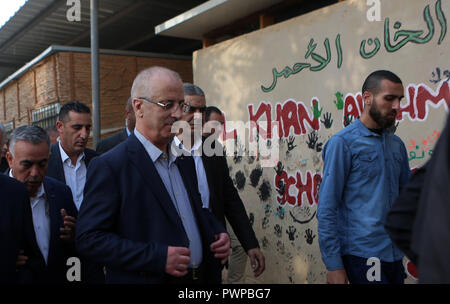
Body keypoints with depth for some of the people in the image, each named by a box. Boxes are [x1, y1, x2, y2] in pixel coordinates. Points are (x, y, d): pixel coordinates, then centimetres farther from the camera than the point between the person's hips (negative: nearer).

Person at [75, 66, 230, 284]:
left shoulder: (184, 160, 7)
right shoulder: (109, 166, -16)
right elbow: (89, 239, -19)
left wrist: (218, 232, -2)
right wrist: (158, 257, -25)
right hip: (149, 278, -6)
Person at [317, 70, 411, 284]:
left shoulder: (397, 144, 11)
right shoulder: (343, 143, -8)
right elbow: (326, 209, -10)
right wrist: (333, 265, -13)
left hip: (395, 255, 6)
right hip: (361, 255, -6)